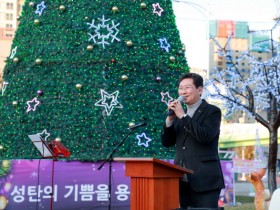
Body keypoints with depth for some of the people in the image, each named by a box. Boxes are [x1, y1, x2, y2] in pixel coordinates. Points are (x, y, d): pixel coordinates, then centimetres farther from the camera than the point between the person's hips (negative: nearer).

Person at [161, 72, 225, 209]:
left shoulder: (212, 111, 0)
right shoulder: (179, 114, 18)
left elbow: (205, 136, -17)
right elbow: (167, 142, 12)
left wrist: (183, 116, -14)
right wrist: (170, 118, -2)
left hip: (204, 181, -6)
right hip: (183, 182, 6)